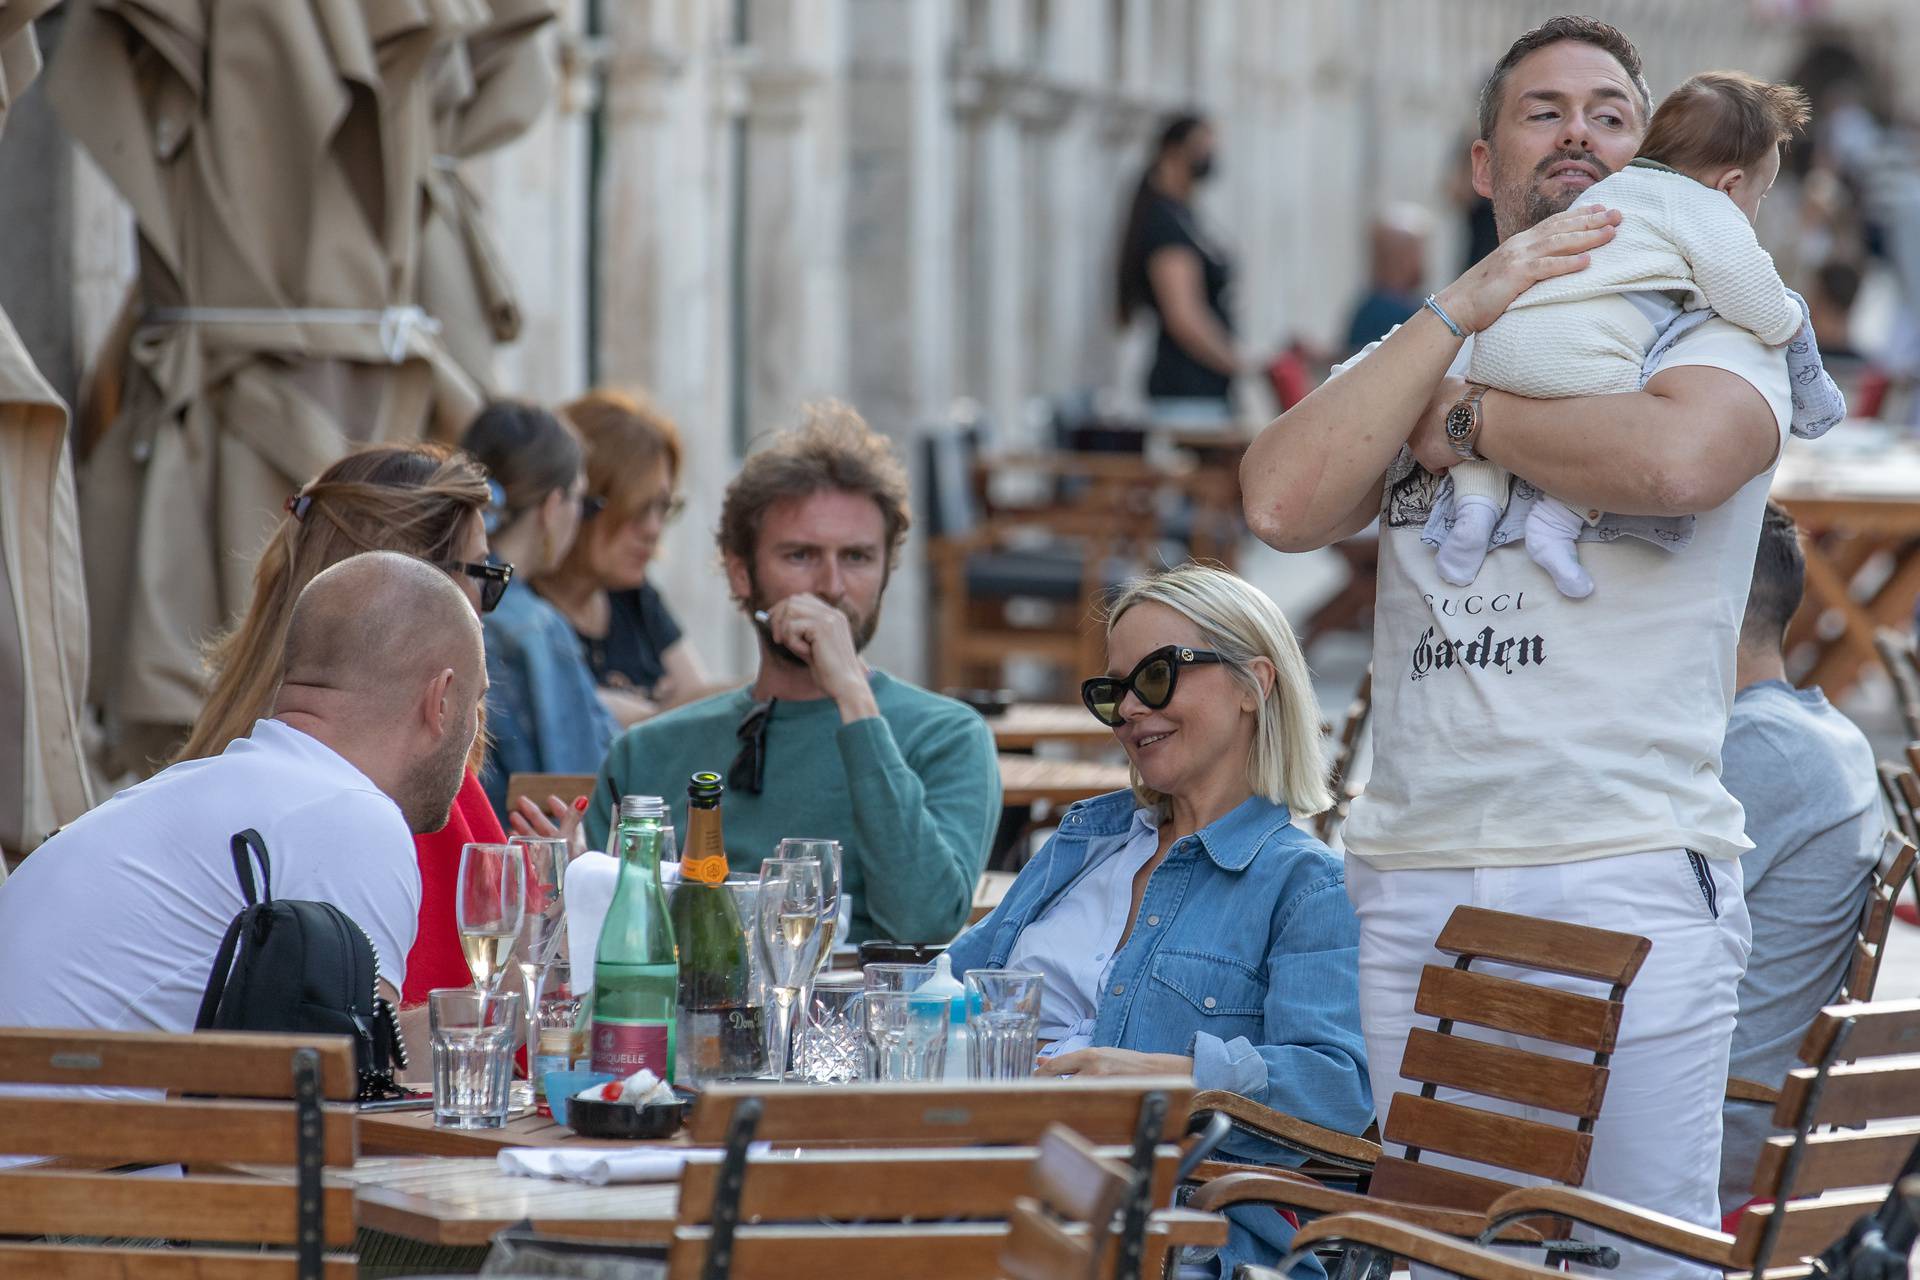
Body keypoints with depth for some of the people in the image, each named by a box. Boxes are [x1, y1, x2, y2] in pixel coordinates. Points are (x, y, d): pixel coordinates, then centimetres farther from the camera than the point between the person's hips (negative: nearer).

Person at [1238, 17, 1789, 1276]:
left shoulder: (1712, 335, 6)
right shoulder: (1415, 354, 19)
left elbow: (1676, 457, -19)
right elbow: (1284, 503, 0)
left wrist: (1467, 421, -4)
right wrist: (1463, 309, -2)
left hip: (1632, 876, -4)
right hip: (1409, 878, 4)